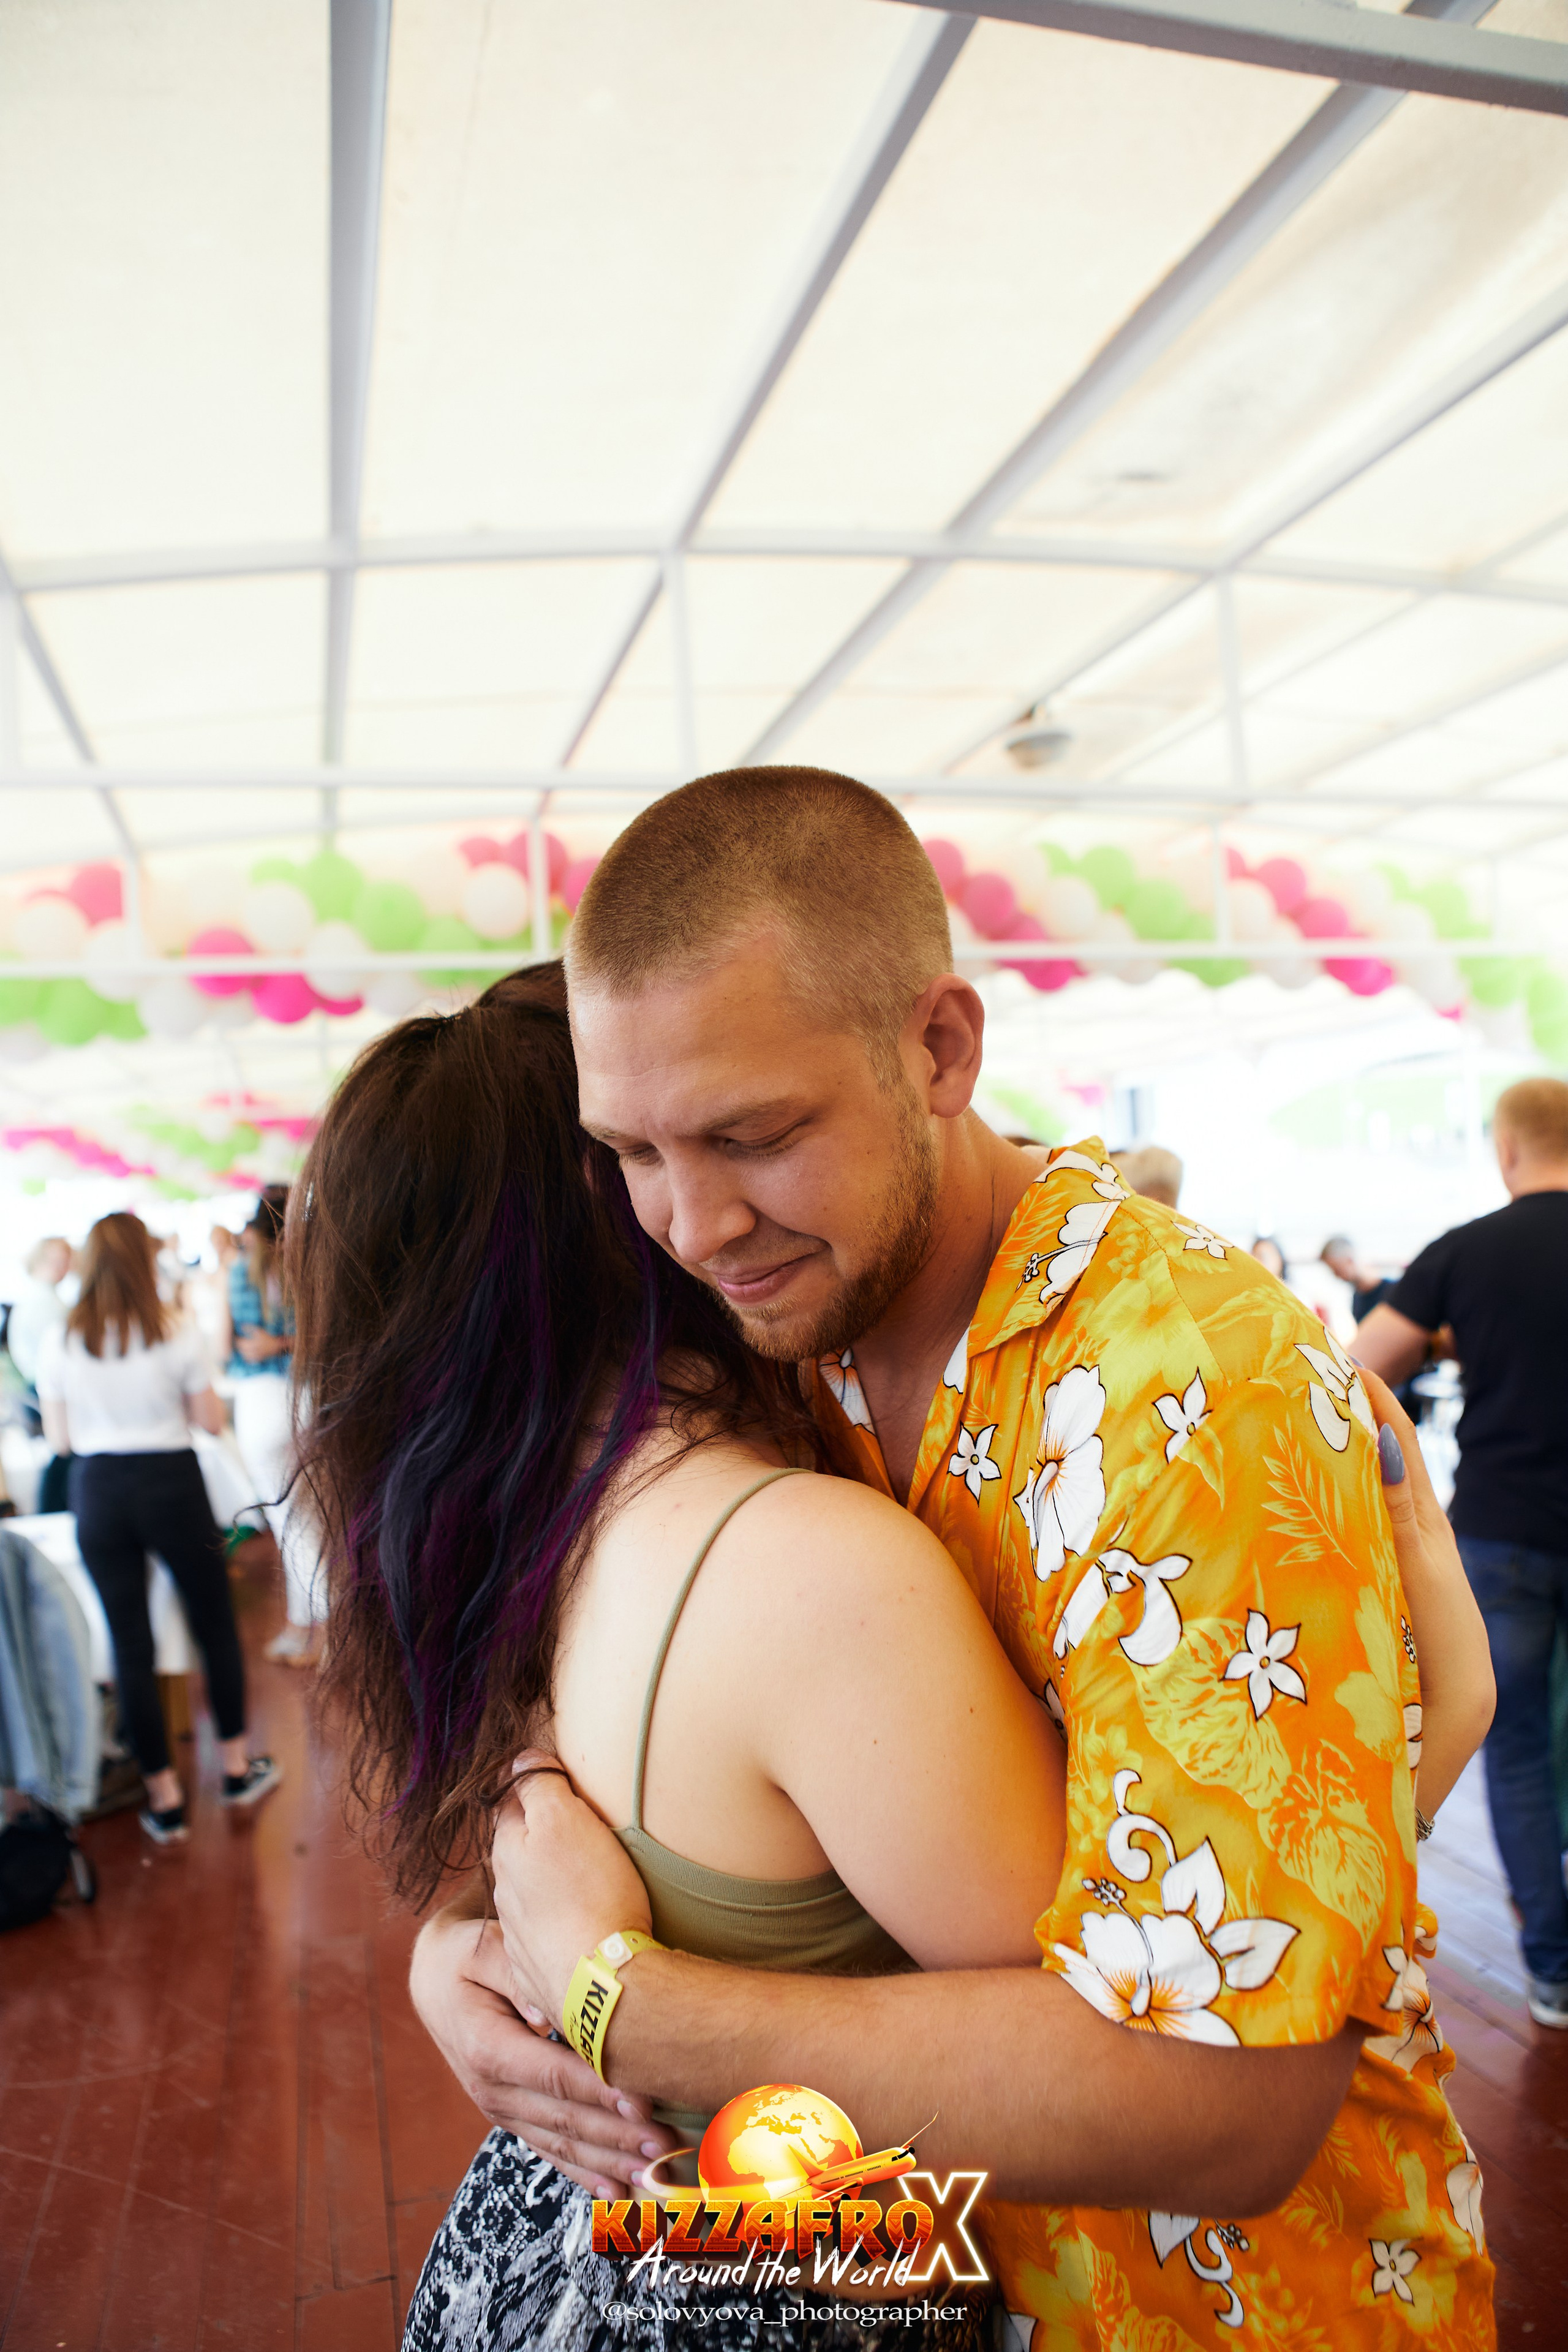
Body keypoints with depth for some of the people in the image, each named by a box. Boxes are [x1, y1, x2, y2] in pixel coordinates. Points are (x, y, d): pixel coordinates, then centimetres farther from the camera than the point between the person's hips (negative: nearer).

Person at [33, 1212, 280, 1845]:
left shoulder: (58, 1345, -4)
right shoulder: (172, 1336, -10)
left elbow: (60, 1438, 3)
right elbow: (212, 1421, -3)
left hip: (97, 1491, 2)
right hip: (171, 1484, -2)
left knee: (130, 1644, 8)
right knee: (215, 1624, 15)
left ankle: (164, 1798, 14)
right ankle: (237, 1768, 26)